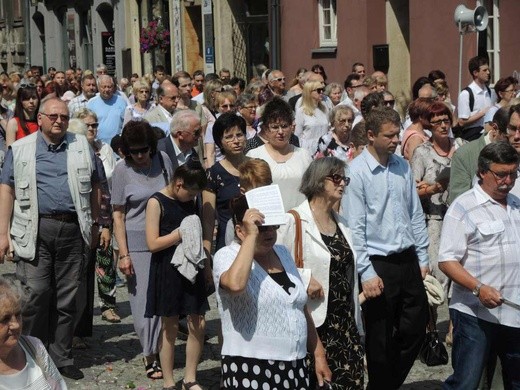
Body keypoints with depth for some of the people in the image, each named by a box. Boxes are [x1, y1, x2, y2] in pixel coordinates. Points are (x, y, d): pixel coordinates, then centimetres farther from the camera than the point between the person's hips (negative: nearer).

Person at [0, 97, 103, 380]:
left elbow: (95, 187, 16)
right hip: (35, 229, -2)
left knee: (67, 297, 7)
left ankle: (61, 358, 16)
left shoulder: (82, 147, 12)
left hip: (72, 229, 2)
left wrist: (94, 227, 11)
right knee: (37, 292, -8)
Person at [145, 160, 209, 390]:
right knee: (170, 327, 3)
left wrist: (206, 264, 12)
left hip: (191, 269, 6)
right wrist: (182, 233, -15)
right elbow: (153, 243, -16)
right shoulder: (156, 203, -9)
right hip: (167, 271, -5)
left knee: (198, 324, 2)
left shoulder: (190, 201, 10)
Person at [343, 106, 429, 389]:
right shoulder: (357, 172, -12)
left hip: (408, 260, 6)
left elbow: (416, 215, 12)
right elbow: (354, 227, -14)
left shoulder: (402, 166, 6)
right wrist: (367, 273, -16)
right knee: (380, 338, 6)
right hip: (378, 263, -6)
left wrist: (423, 258, 10)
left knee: (416, 327, 13)